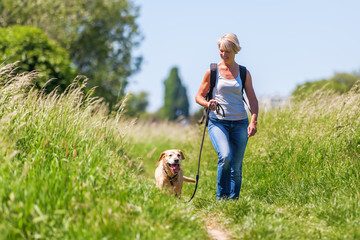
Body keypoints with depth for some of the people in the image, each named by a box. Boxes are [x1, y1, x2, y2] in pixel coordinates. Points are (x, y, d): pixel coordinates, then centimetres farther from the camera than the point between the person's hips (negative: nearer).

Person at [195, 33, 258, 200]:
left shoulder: (244, 73, 7)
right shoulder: (212, 71, 2)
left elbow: (253, 100, 8)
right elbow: (199, 96, 7)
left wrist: (253, 122, -8)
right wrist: (207, 104, -16)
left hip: (240, 123, 2)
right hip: (218, 122, -2)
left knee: (236, 167, 2)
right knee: (225, 156, -25)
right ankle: (221, 197, -11)